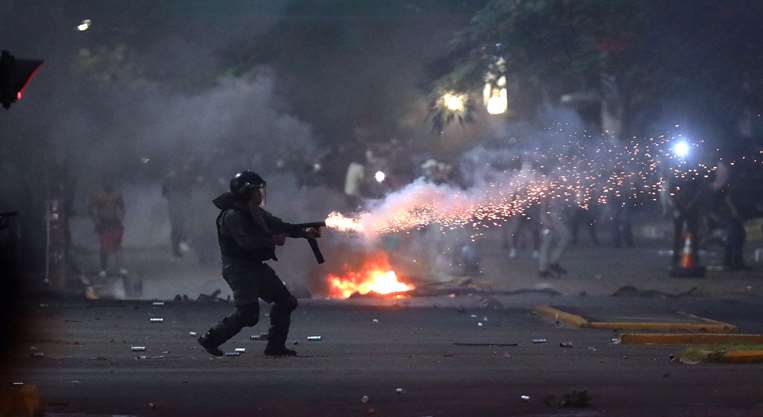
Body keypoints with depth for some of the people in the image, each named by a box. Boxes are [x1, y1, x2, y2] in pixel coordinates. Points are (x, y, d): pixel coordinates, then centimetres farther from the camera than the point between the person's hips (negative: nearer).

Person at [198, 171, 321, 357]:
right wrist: (272, 240, -21)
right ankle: (210, 339, 0)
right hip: (239, 269, -10)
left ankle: (275, 346, 11)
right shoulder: (232, 216, -17)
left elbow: (279, 226, 18)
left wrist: (304, 233, 11)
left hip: (256, 266, 10)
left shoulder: (255, 212, 13)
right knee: (248, 314, -15)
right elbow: (246, 241, -28)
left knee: (286, 302, 6)